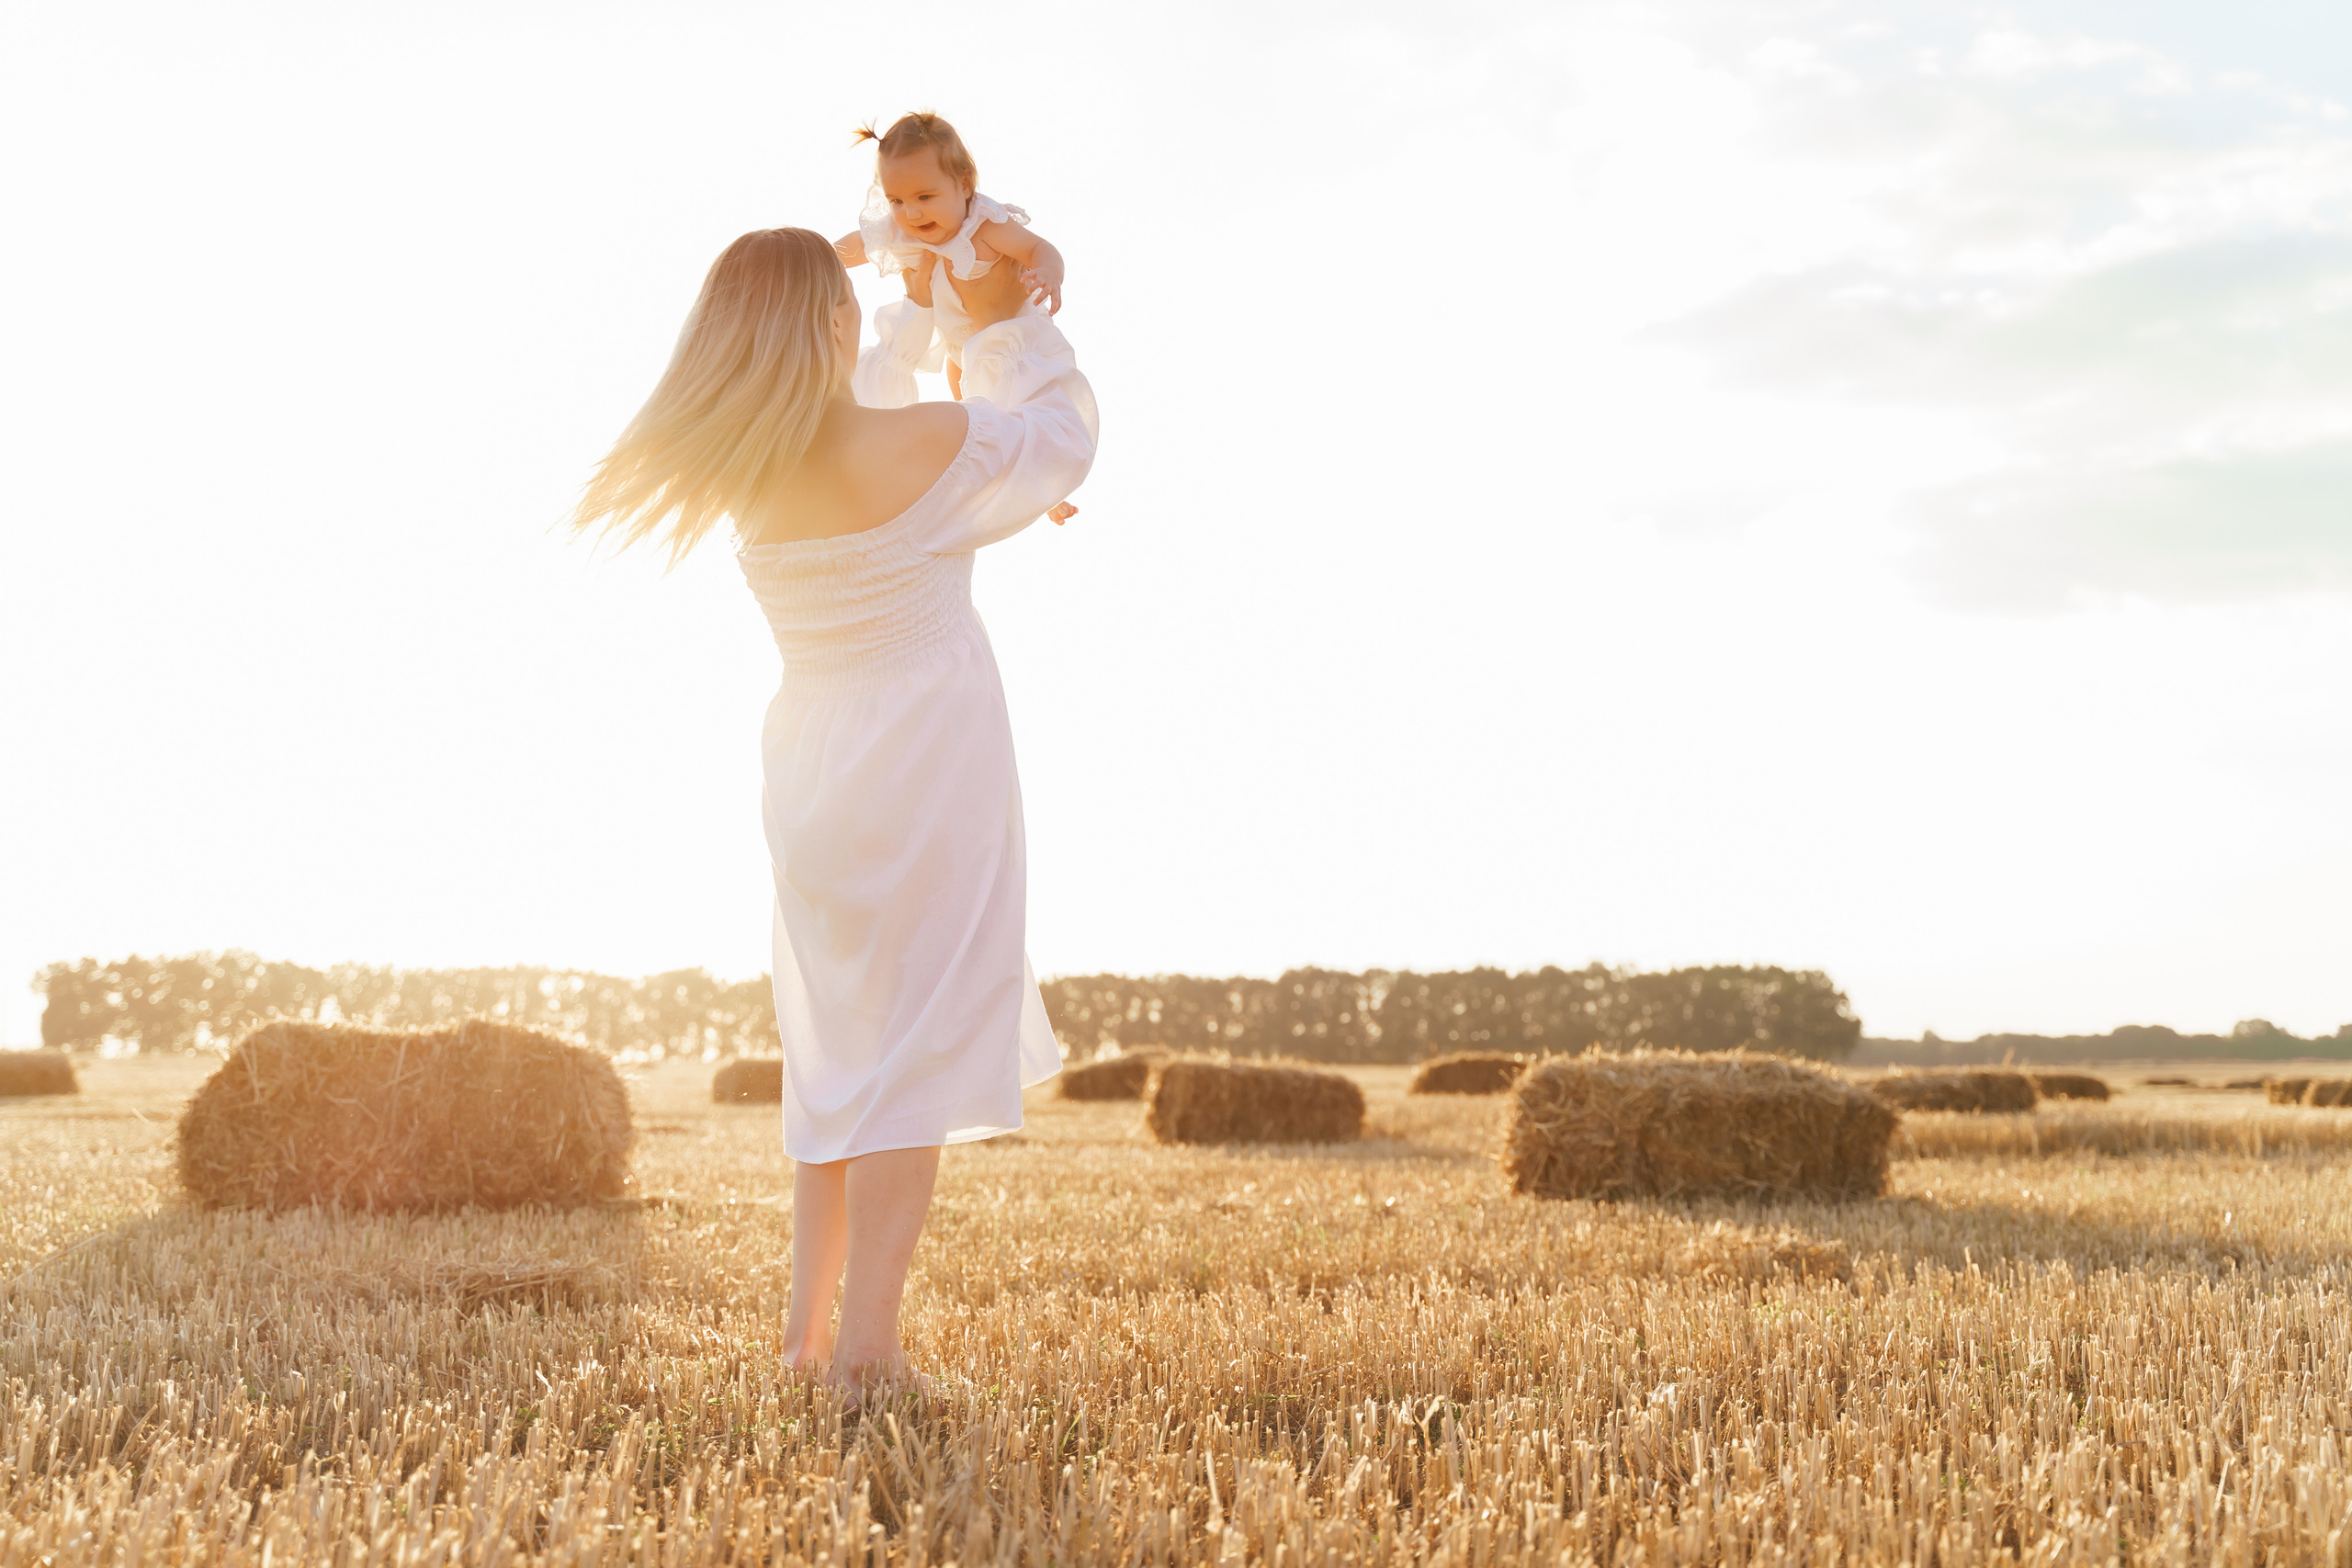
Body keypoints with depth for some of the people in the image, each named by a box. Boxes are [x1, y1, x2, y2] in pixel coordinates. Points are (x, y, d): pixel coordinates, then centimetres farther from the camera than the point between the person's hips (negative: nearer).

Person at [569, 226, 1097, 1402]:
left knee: (837, 1044, 17)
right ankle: (865, 1343, -8)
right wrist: (1010, 324, 19)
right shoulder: (932, 446, -16)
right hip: (929, 759, -6)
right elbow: (1062, 435, 4)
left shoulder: (746, 467, -1)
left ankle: (809, 1323, 19)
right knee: (916, 1046, -4)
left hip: (813, 767, 6)